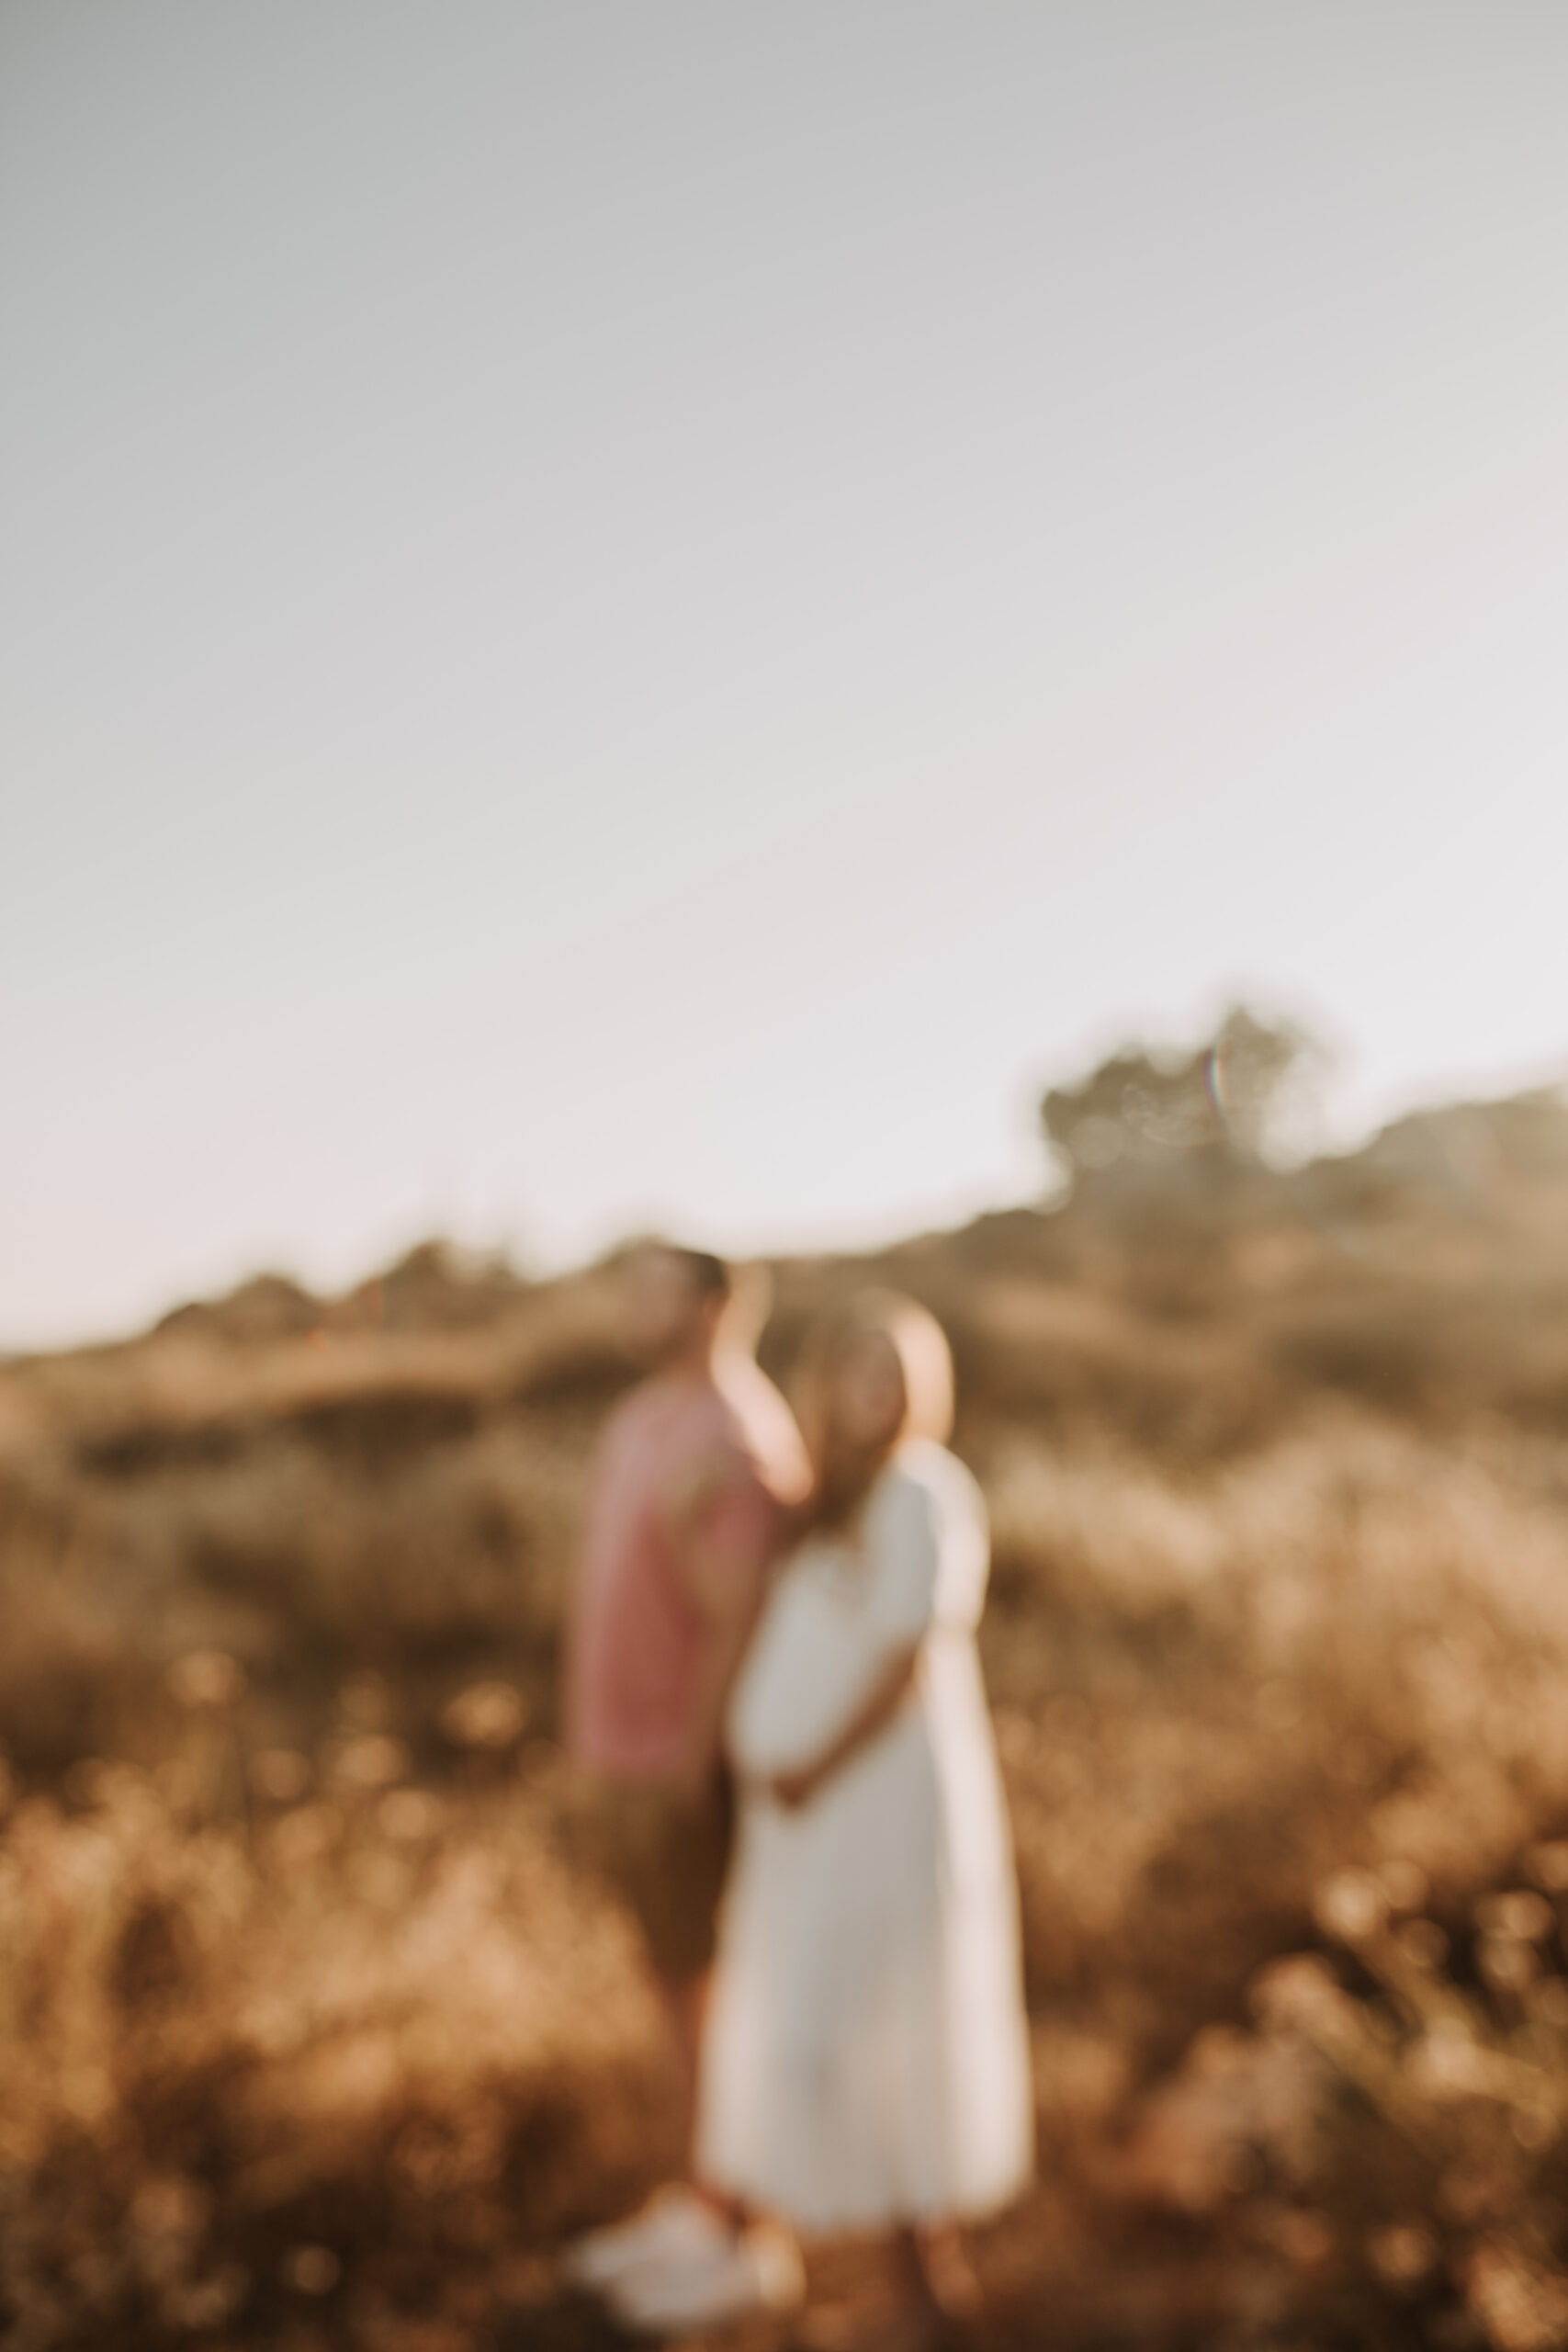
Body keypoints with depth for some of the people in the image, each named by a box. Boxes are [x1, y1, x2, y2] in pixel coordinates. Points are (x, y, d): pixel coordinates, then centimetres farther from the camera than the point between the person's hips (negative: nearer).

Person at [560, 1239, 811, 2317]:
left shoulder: (740, 1440, -21)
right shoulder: (640, 1424, 8)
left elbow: (739, 1622, -23)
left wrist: (688, 1774, -21)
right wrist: (600, 1764, 18)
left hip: (696, 1772, -9)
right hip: (631, 1754, 9)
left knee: (725, 1995, 4)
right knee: (680, 1984, 17)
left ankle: (752, 2236, 18)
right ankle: (694, 2206, 31)